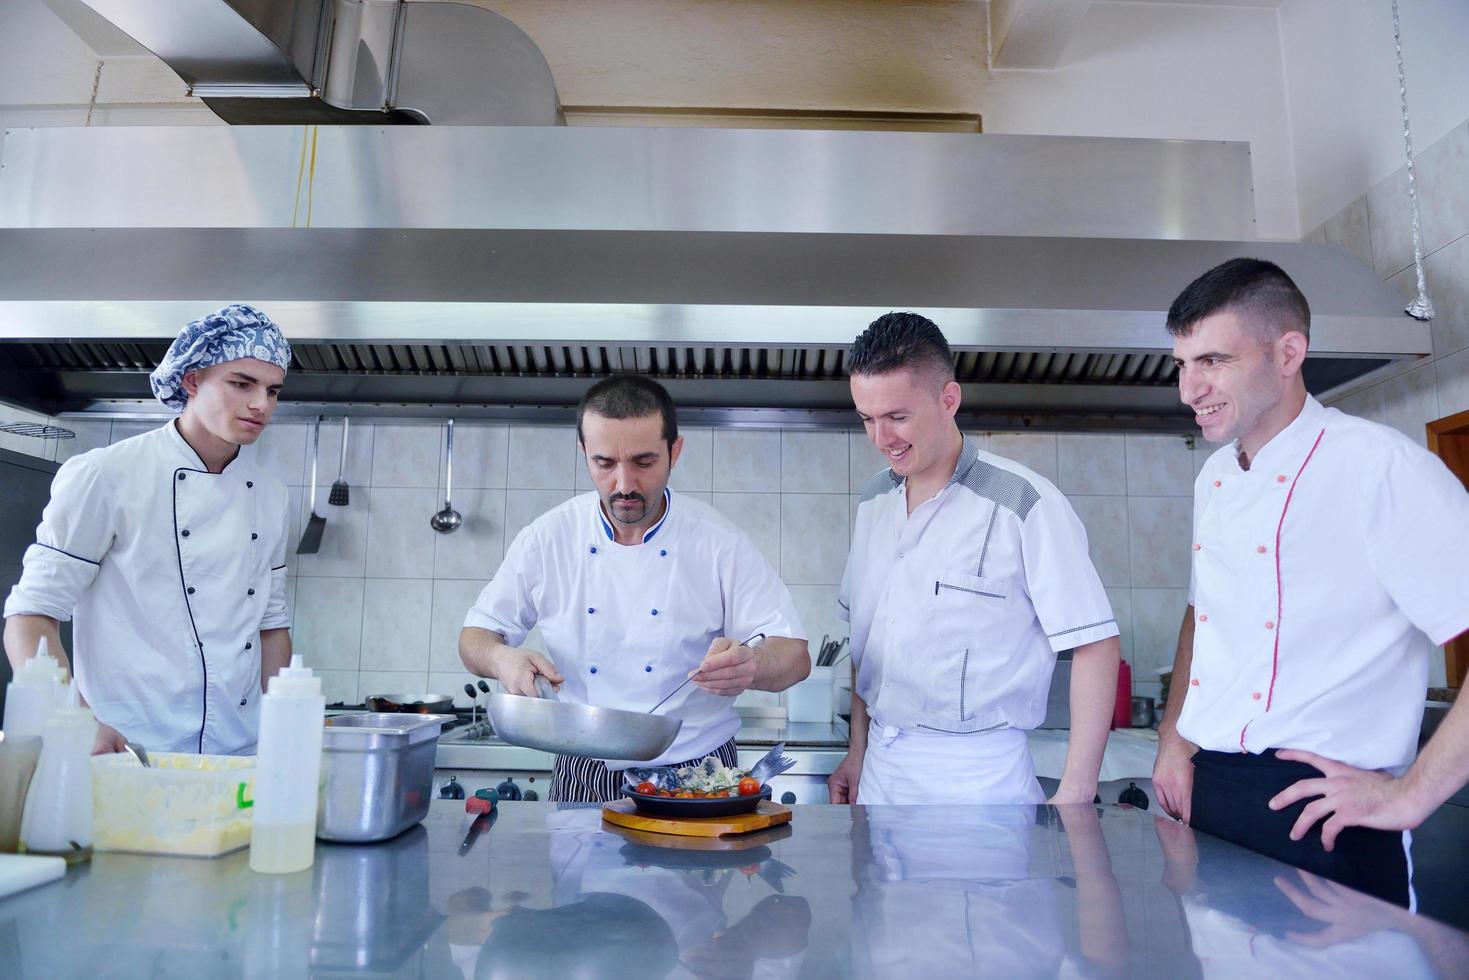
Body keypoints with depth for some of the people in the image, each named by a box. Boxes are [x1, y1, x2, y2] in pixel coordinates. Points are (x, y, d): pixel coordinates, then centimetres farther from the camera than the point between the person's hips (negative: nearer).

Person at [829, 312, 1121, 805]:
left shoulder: (1026, 503, -15)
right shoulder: (873, 500, 4)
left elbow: (1095, 644, -14)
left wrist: (1075, 795, -15)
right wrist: (858, 751, 12)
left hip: (975, 774, -5)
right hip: (880, 764, 6)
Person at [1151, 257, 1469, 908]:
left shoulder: (1380, 467, -14)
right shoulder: (1214, 478, 10)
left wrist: (1412, 793, -17)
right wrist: (1173, 743, 11)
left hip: (1319, 816, -7)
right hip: (1204, 793, 7)